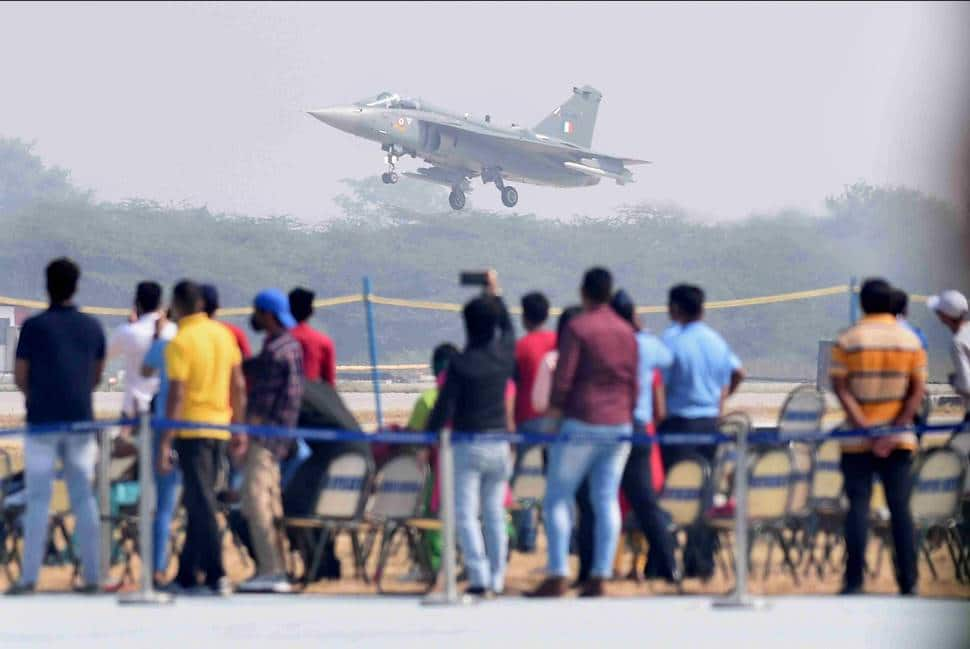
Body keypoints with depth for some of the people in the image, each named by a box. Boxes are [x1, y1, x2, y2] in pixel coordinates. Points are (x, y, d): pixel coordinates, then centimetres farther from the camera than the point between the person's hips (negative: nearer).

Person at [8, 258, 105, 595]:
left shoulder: (34, 326, -6)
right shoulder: (92, 327, 6)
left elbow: (20, 377, -1)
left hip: (43, 420, -3)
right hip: (81, 419, 3)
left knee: (38, 499, -1)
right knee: (84, 498, 7)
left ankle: (29, 576, -5)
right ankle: (91, 575, 4)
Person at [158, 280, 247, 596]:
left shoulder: (180, 342, -13)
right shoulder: (223, 334, 7)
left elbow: (177, 395, -17)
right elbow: (239, 385, 10)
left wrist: (165, 443, -16)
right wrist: (238, 427, 19)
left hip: (191, 430, -6)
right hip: (220, 428, 6)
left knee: (201, 503, -4)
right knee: (199, 502, 13)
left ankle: (216, 576, -10)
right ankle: (187, 575, 18)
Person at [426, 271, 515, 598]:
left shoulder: (460, 364, -13)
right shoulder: (505, 355, 0)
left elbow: (444, 407, -12)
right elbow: (508, 328, 23)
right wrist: (495, 294, 32)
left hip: (468, 445, -5)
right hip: (499, 444, 5)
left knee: (466, 515, -4)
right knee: (495, 514, 12)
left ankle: (479, 578, -13)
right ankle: (497, 579, 14)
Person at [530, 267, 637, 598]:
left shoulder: (577, 328, -8)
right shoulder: (626, 332, 10)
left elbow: (563, 377, -12)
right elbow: (633, 382, 13)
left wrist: (554, 411, -3)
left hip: (581, 423, -6)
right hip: (619, 425, 6)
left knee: (557, 499, 0)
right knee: (607, 500, 5)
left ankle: (558, 576, -7)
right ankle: (600, 576, 1)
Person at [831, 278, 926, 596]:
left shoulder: (847, 340, -3)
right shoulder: (911, 340, 2)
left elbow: (840, 388, -9)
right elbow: (917, 391, -3)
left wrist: (865, 427, -13)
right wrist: (894, 431, -8)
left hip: (857, 441, -1)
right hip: (900, 439, 1)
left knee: (858, 506, 0)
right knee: (900, 508, 4)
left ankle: (854, 581, -5)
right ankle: (908, 582, 3)